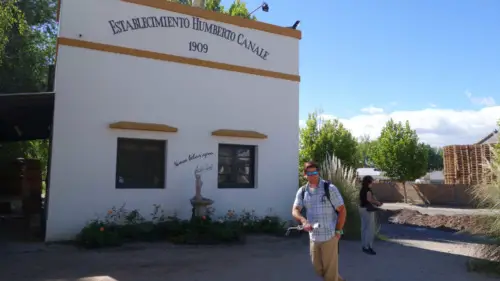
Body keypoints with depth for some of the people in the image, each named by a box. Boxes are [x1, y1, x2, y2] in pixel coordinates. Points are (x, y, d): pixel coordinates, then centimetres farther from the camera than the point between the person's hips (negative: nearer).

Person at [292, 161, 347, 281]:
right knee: (318, 268, 18)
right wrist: (304, 221, -26)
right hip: (313, 236, 5)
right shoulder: (302, 191, 2)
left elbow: (342, 210, -7)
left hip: (329, 236, -5)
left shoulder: (330, 188, -10)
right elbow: (295, 210, -6)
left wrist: (338, 231, -11)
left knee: (330, 270, 5)